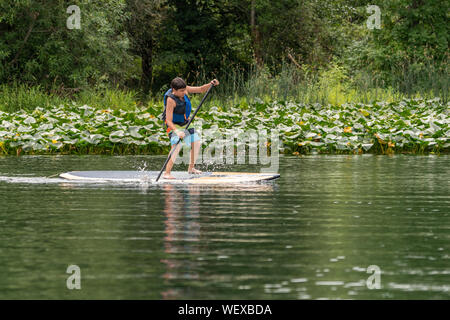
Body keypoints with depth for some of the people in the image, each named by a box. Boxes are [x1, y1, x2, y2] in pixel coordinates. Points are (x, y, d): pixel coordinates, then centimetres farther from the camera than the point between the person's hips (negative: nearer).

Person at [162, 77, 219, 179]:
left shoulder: (185, 90, -13)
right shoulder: (171, 100, -32)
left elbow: (201, 89, 0)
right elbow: (169, 121, -35)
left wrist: (210, 84, -19)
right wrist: (177, 131, -50)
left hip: (185, 123, 8)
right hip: (174, 125, -8)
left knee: (196, 142, 10)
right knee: (177, 146, -27)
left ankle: (191, 168, 27)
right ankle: (167, 173, -28)